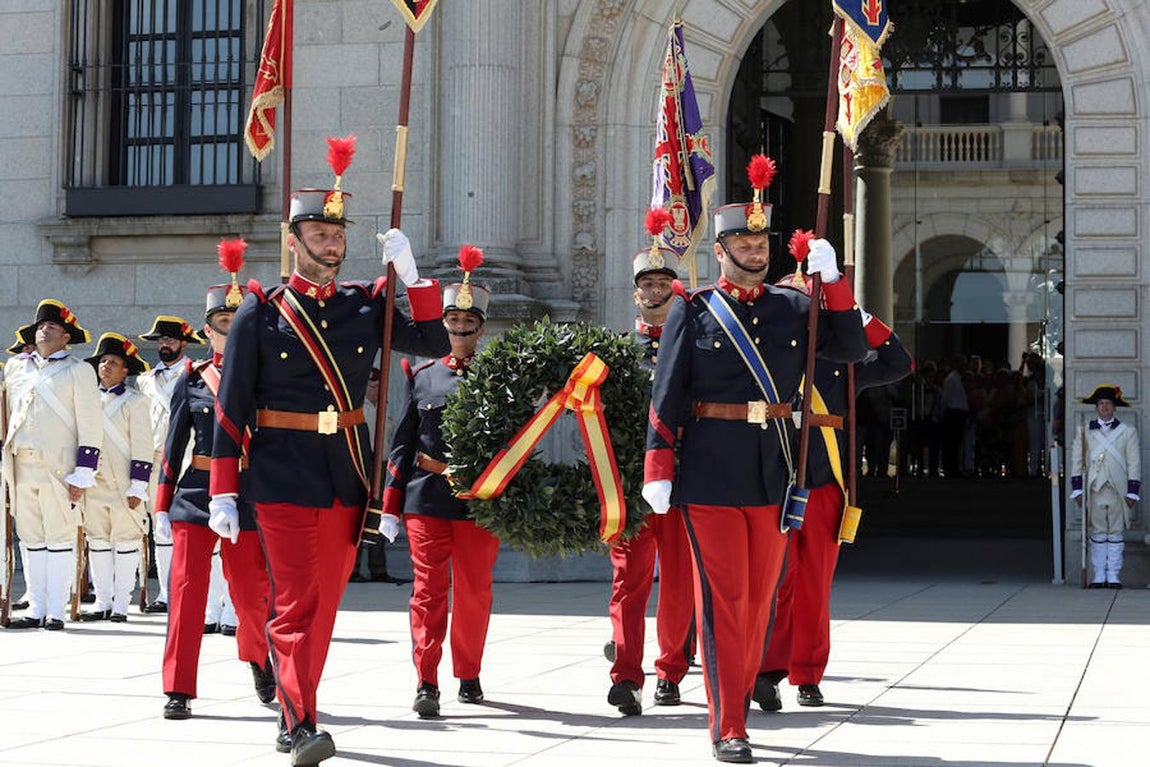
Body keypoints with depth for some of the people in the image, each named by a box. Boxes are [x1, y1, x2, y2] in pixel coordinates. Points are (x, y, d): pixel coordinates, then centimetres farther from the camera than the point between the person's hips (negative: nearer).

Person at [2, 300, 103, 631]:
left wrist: (82, 475, -10)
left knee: (60, 539, -2)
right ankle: (36, 610, 13)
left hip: (58, 468, -5)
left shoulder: (78, 371, 2)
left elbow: (91, 427, -3)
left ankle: (55, 612, 1)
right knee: (32, 540, 8)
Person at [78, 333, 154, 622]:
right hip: (93, 485, 5)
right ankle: (102, 601, 14)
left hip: (123, 487, -5)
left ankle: (120, 604, 4)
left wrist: (137, 487, -10)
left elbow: (142, 446, -5)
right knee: (98, 543, 7)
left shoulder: (134, 401, 0)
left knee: (125, 544, 0)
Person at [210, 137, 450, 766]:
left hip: (347, 477, 4)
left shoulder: (366, 305, 9)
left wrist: (410, 274, -4)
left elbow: (435, 344, 7)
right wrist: (222, 494, -6)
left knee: (326, 603, 10)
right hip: (284, 480, -4)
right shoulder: (261, 312, -2)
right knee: (294, 604, -10)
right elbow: (231, 408, -2)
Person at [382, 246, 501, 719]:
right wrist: (391, 503, 6)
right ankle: (427, 684, -5)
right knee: (429, 589, -4)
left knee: (474, 592, 8)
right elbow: (403, 443, 9)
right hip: (426, 499, 0)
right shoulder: (422, 376, 9)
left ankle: (469, 676, 22)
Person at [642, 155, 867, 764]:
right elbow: (667, 396, -2)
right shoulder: (693, 312, 0)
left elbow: (852, 349, 7)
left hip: (775, 473, 4)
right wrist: (658, 468, -8)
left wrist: (831, 280, -2)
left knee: (760, 598, 11)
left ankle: (736, 705, 24)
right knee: (724, 599, -4)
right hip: (711, 474, -4)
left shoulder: (792, 309, 10)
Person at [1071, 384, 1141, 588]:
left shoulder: (1128, 431, 6)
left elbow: (1134, 463, 5)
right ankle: (1098, 576, 8)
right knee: (1097, 534, 3)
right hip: (1094, 490, 0)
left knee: (1116, 534, 2)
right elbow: (1077, 461, 8)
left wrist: (1132, 492, 0)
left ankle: (1114, 576, 6)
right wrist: (1078, 490, 2)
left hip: (1118, 491, 0)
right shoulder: (1084, 431, 8)